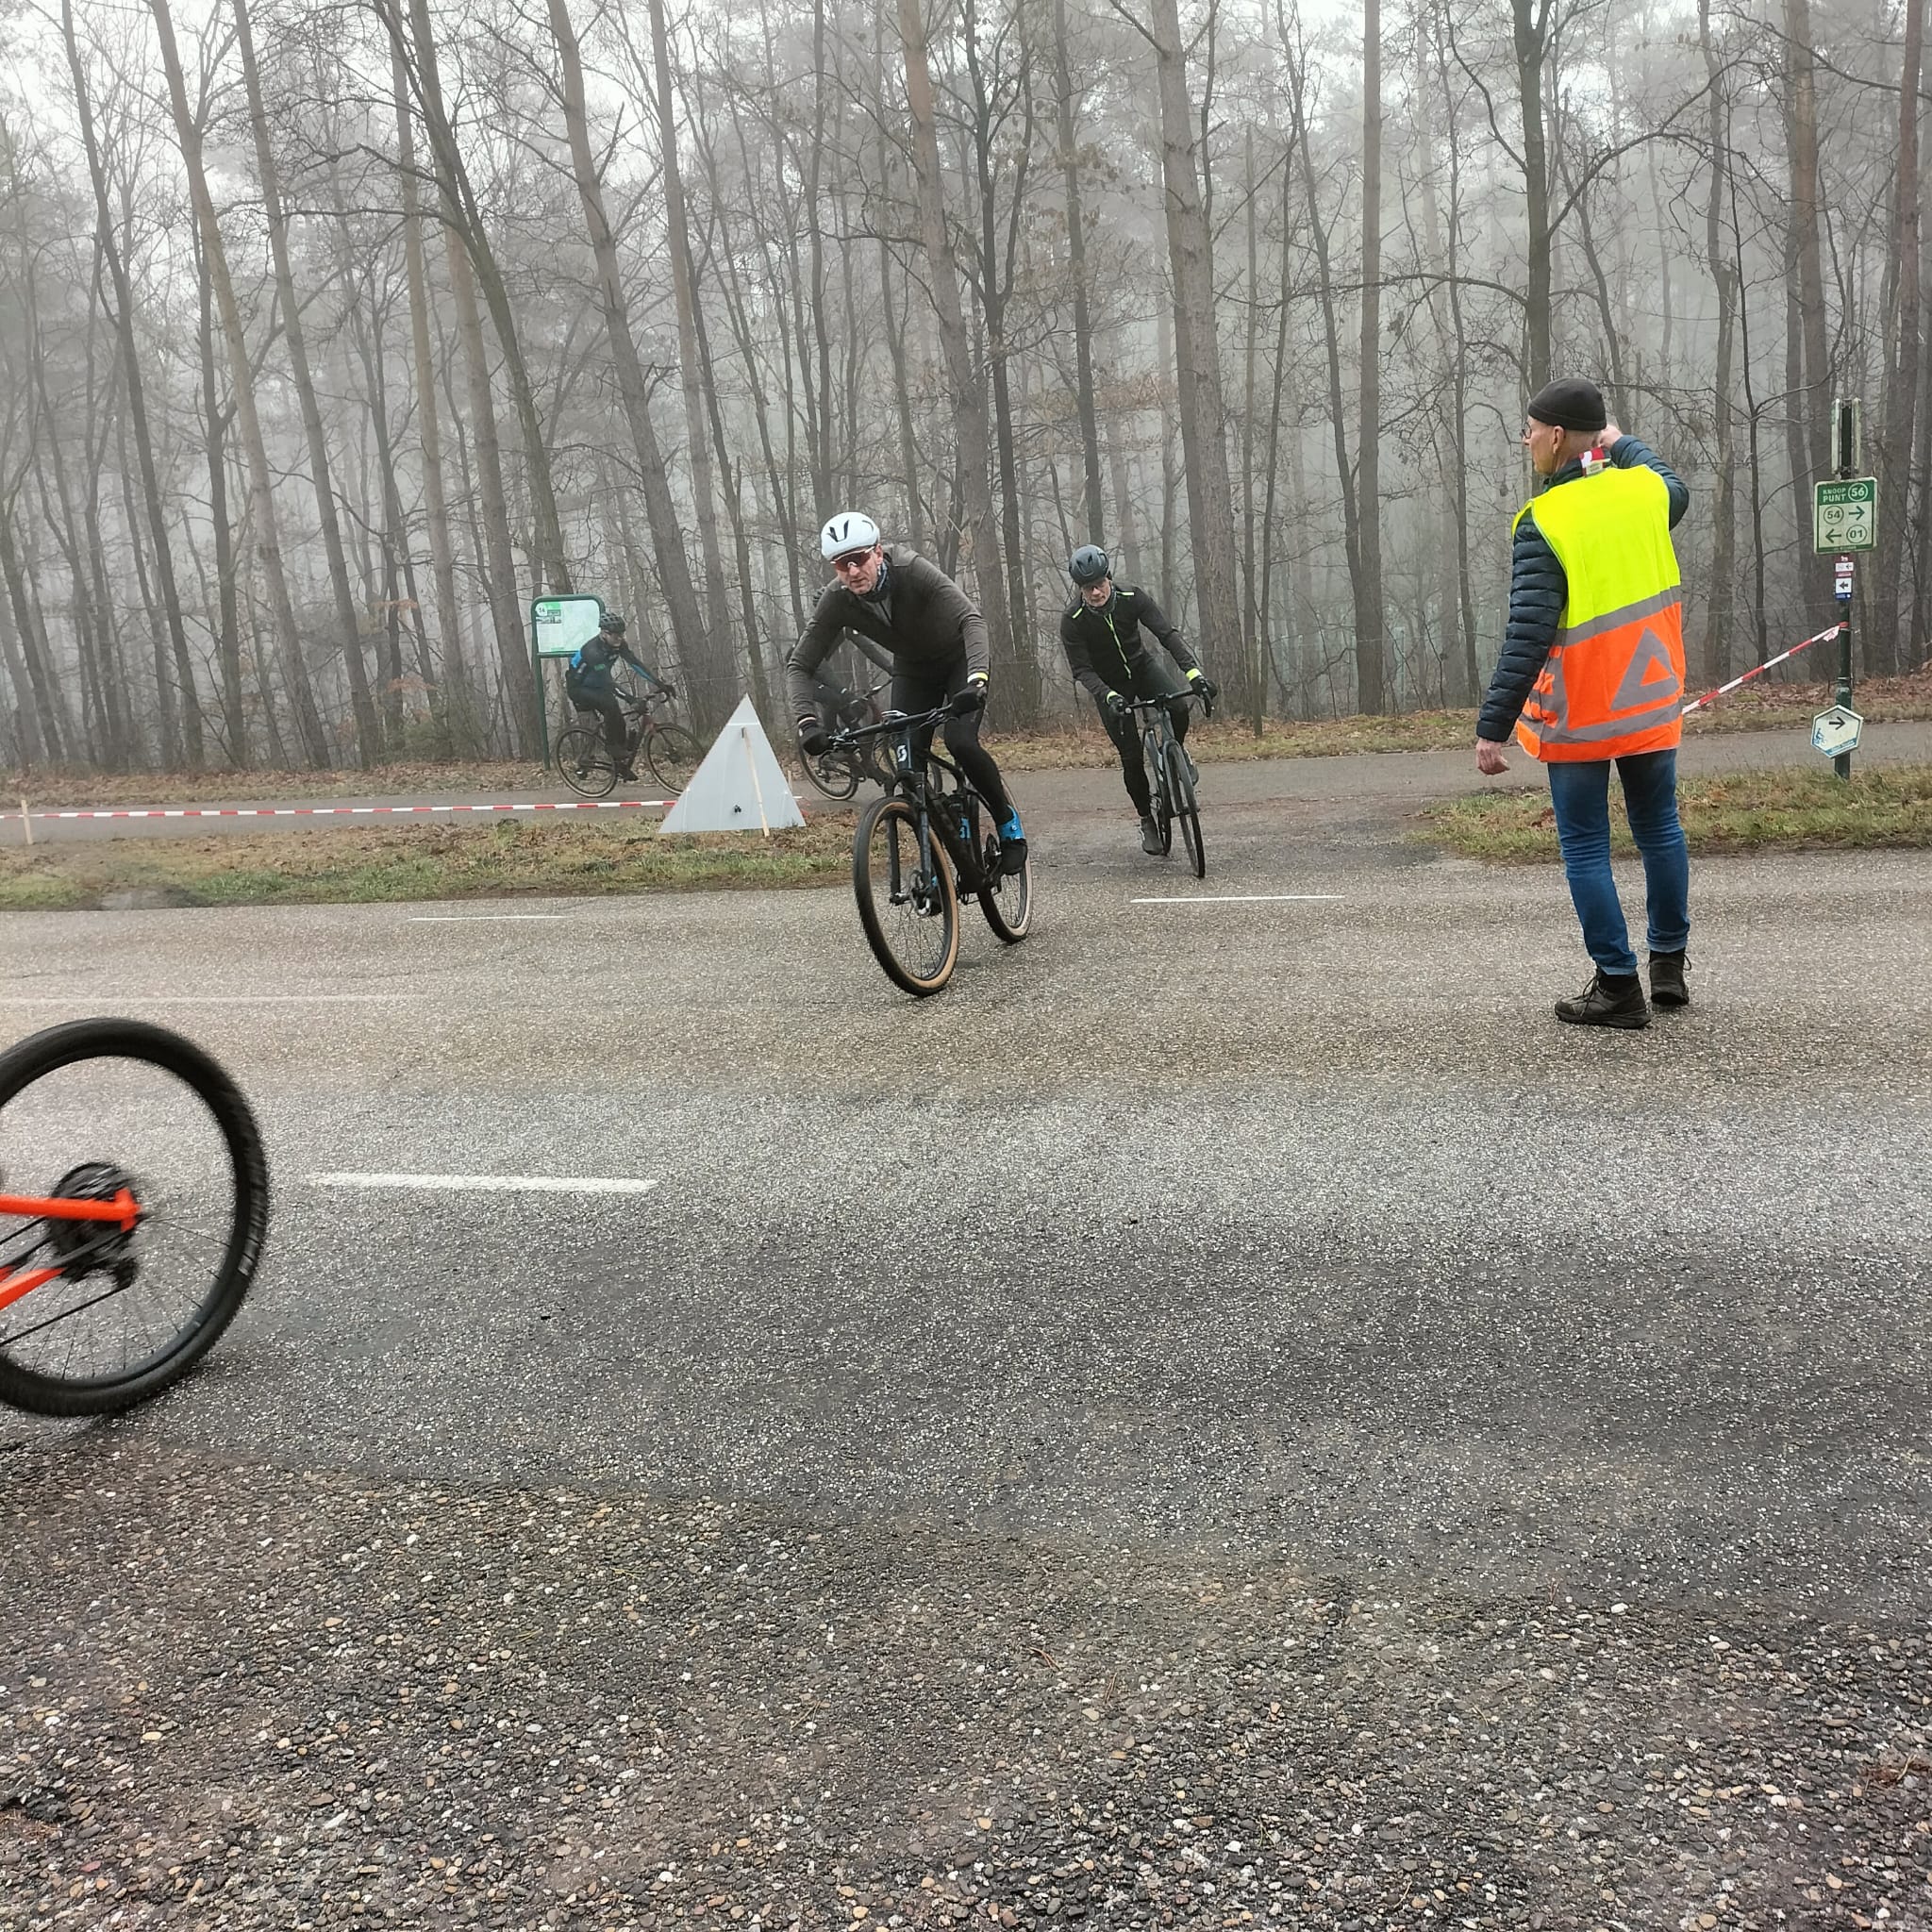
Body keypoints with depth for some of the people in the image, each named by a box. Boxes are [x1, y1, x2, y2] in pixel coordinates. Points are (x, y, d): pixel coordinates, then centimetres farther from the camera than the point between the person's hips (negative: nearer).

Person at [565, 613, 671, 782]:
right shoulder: (593, 651, -33)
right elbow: (608, 680, -40)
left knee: (618, 717, -7)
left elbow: (637, 664, -14)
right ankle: (614, 748, -19)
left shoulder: (618, 645, -10)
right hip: (577, 688, -8)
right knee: (611, 706, -32)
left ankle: (622, 763, 3)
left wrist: (661, 684, -24)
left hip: (596, 687, 8)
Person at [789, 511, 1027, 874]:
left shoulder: (911, 569, -33)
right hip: (913, 669, 4)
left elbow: (971, 618, -42)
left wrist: (977, 679, -58)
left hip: (959, 658, -4)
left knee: (961, 742, -25)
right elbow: (799, 665, -19)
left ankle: (1009, 824, -2)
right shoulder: (836, 600, -22)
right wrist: (808, 722, -36)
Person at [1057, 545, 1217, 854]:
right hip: (1110, 685, -1)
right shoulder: (1072, 621, -24)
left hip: (1141, 666, 2)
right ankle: (1147, 821, 14)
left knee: (1178, 708, -29)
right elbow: (1082, 671, -24)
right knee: (1131, 757, -7)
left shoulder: (1132, 598, -20)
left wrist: (1194, 672, -40)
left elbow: (1168, 635, -26)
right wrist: (1109, 697, -42)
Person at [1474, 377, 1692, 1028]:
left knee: (1586, 848, 5)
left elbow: (1527, 637, -23)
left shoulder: (1543, 522, -17)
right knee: (1659, 830, 19)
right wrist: (1623, 444, 40)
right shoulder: (1645, 489, 0)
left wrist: (1493, 727, -21)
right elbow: (1676, 491, 28)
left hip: (1579, 717, -6)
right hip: (1652, 704, 6)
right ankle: (1670, 966, 29)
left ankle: (1618, 986, 7)